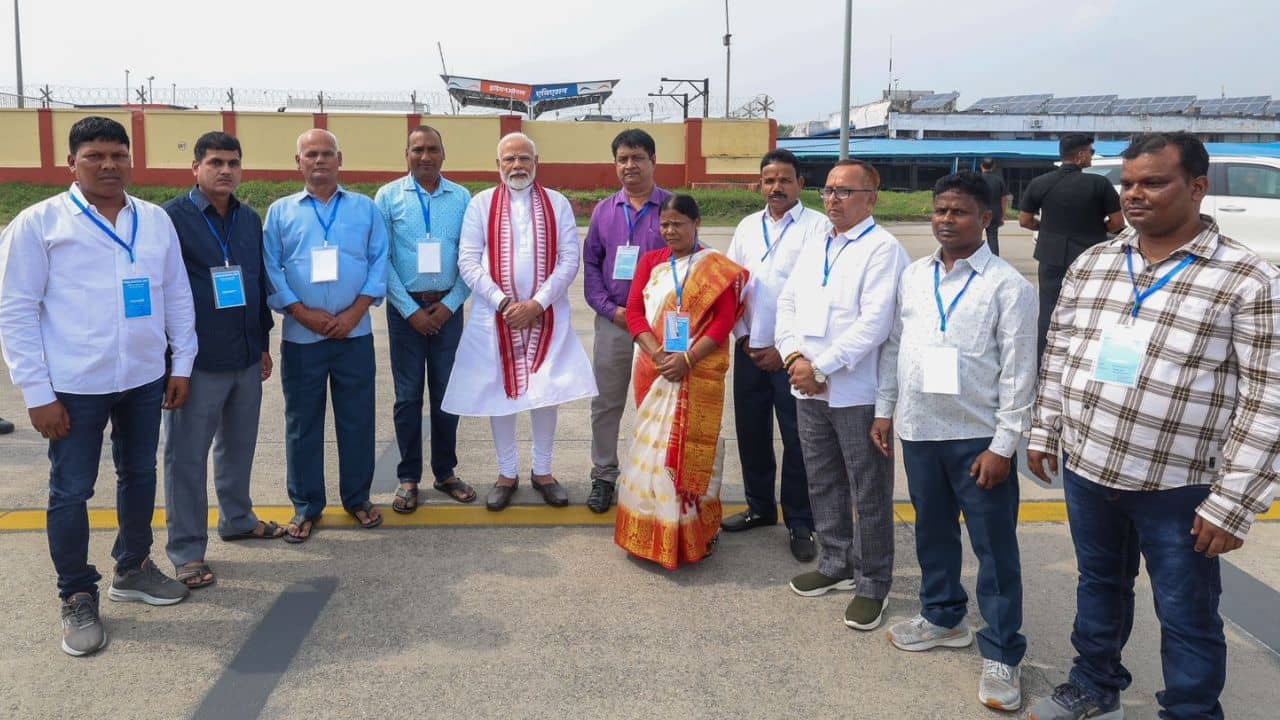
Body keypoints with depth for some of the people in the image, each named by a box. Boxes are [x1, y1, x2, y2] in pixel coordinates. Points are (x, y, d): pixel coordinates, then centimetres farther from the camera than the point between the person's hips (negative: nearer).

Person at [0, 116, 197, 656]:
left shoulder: (156, 221, 5)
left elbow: (178, 296, 10)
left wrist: (181, 364, 6)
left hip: (145, 379, 4)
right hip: (74, 386, -4)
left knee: (140, 477, 17)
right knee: (71, 491, 6)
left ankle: (133, 569, 37)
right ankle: (77, 597, 22)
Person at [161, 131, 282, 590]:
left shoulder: (250, 219, 10)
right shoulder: (171, 218, -8)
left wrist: (263, 342, 17)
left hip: (246, 357, 6)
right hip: (197, 361, -6)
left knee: (239, 445, 18)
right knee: (187, 456, 3)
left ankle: (238, 519, 35)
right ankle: (186, 548, 12)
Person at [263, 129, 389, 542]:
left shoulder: (365, 209, 7)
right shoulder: (280, 212, 7)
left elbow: (379, 262, 1)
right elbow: (270, 269, 0)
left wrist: (354, 312, -10)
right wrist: (303, 313, -11)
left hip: (355, 333, 0)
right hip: (301, 336, 0)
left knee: (357, 419, 7)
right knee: (303, 422, 6)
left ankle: (357, 498, 22)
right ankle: (306, 506, 19)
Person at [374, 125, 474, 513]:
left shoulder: (462, 198, 3)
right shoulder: (388, 197, -1)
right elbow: (381, 260, -4)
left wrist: (450, 305, -7)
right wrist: (411, 310, -9)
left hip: (448, 308, 1)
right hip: (405, 307, -1)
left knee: (447, 393, 8)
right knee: (408, 396, 5)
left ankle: (445, 472, 22)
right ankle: (408, 478, 17)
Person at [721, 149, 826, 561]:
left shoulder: (818, 227, -6)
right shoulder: (748, 227, 11)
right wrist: (743, 335, 2)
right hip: (749, 350, 5)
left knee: (797, 440, 1)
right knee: (751, 433, 12)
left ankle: (800, 524, 14)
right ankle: (760, 508, 30)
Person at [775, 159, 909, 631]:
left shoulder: (883, 249, -9)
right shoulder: (813, 249, 15)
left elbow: (874, 322, -18)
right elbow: (787, 305, 11)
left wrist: (821, 367, -18)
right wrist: (794, 356, -7)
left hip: (858, 392, -7)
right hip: (809, 391, 7)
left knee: (869, 494, 4)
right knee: (823, 485, 18)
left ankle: (873, 585, 17)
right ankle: (835, 565, 34)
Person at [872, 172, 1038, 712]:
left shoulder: (1008, 286, -9)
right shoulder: (914, 276, 7)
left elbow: (1019, 372, -11)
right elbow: (893, 346, 13)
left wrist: (1002, 446, -13)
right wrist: (884, 410, 11)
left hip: (978, 438, -5)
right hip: (918, 430, 5)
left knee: (994, 546, 3)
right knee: (932, 530, 19)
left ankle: (1001, 654, 15)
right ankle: (942, 617, 38)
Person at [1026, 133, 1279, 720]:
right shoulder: (1091, 263, 4)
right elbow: (1058, 353, 13)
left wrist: (1231, 505, -15)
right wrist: (1044, 432, 12)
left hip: (1177, 486, -5)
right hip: (1086, 470, 5)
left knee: (1187, 615, 10)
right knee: (1099, 584, 22)